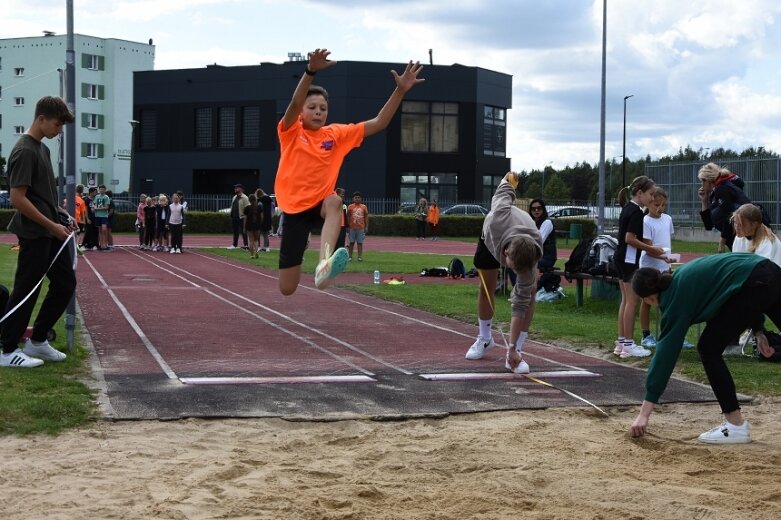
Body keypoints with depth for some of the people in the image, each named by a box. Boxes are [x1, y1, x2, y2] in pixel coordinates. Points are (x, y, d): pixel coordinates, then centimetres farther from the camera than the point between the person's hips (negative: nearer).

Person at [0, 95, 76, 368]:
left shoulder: (42, 149, 13)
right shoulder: (24, 151, -17)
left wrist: (62, 214, 11)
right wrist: (52, 225, -18)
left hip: (50, 233, 10)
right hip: (34, 234, -10)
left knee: (65, 283, 12)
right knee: (26, 291, -3)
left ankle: (37, 340, 21)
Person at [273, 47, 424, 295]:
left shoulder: (336, 134, 6)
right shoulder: (291, 132, -2)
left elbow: (378, 123, 1)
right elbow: (295, 103, -22)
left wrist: (400, 90, -12)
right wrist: (311, 71, -40)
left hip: (320, 204, 1)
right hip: (294, 209, -1)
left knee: (334, 201, -39)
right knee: (287, 289, -5)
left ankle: (324, 265, -57)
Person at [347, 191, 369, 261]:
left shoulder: (364, 207, 4)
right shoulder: (350, 207, 2)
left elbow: (366, 217, 7)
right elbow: (348, 217, 5)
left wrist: (366, 227, 3)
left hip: (361, 228, 0)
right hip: (352, 228, 0)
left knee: (360, 242, 1)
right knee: (352, 242, 4)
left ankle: (360, 257, 3)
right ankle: (350, 256, 9)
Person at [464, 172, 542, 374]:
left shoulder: (529, 259, -42)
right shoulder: (498, 218, -49)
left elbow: (521, 304, -36)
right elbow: (504, 191, -26)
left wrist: (513, 348, -37)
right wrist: (508, 180, 1)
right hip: (492, 236, 1)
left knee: (529, 293, -17)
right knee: (486, 288, 4)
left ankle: (516, 351, -10)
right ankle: (485, 339, 26)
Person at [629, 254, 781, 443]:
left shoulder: (676, 294, -1)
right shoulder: (682, 279, 21)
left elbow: (666, 351, -3)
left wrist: (644, 412, -3)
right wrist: (758, 330, 26)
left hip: (755, 284, -9)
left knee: (709, 348, 2)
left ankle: (736, 425, 5)